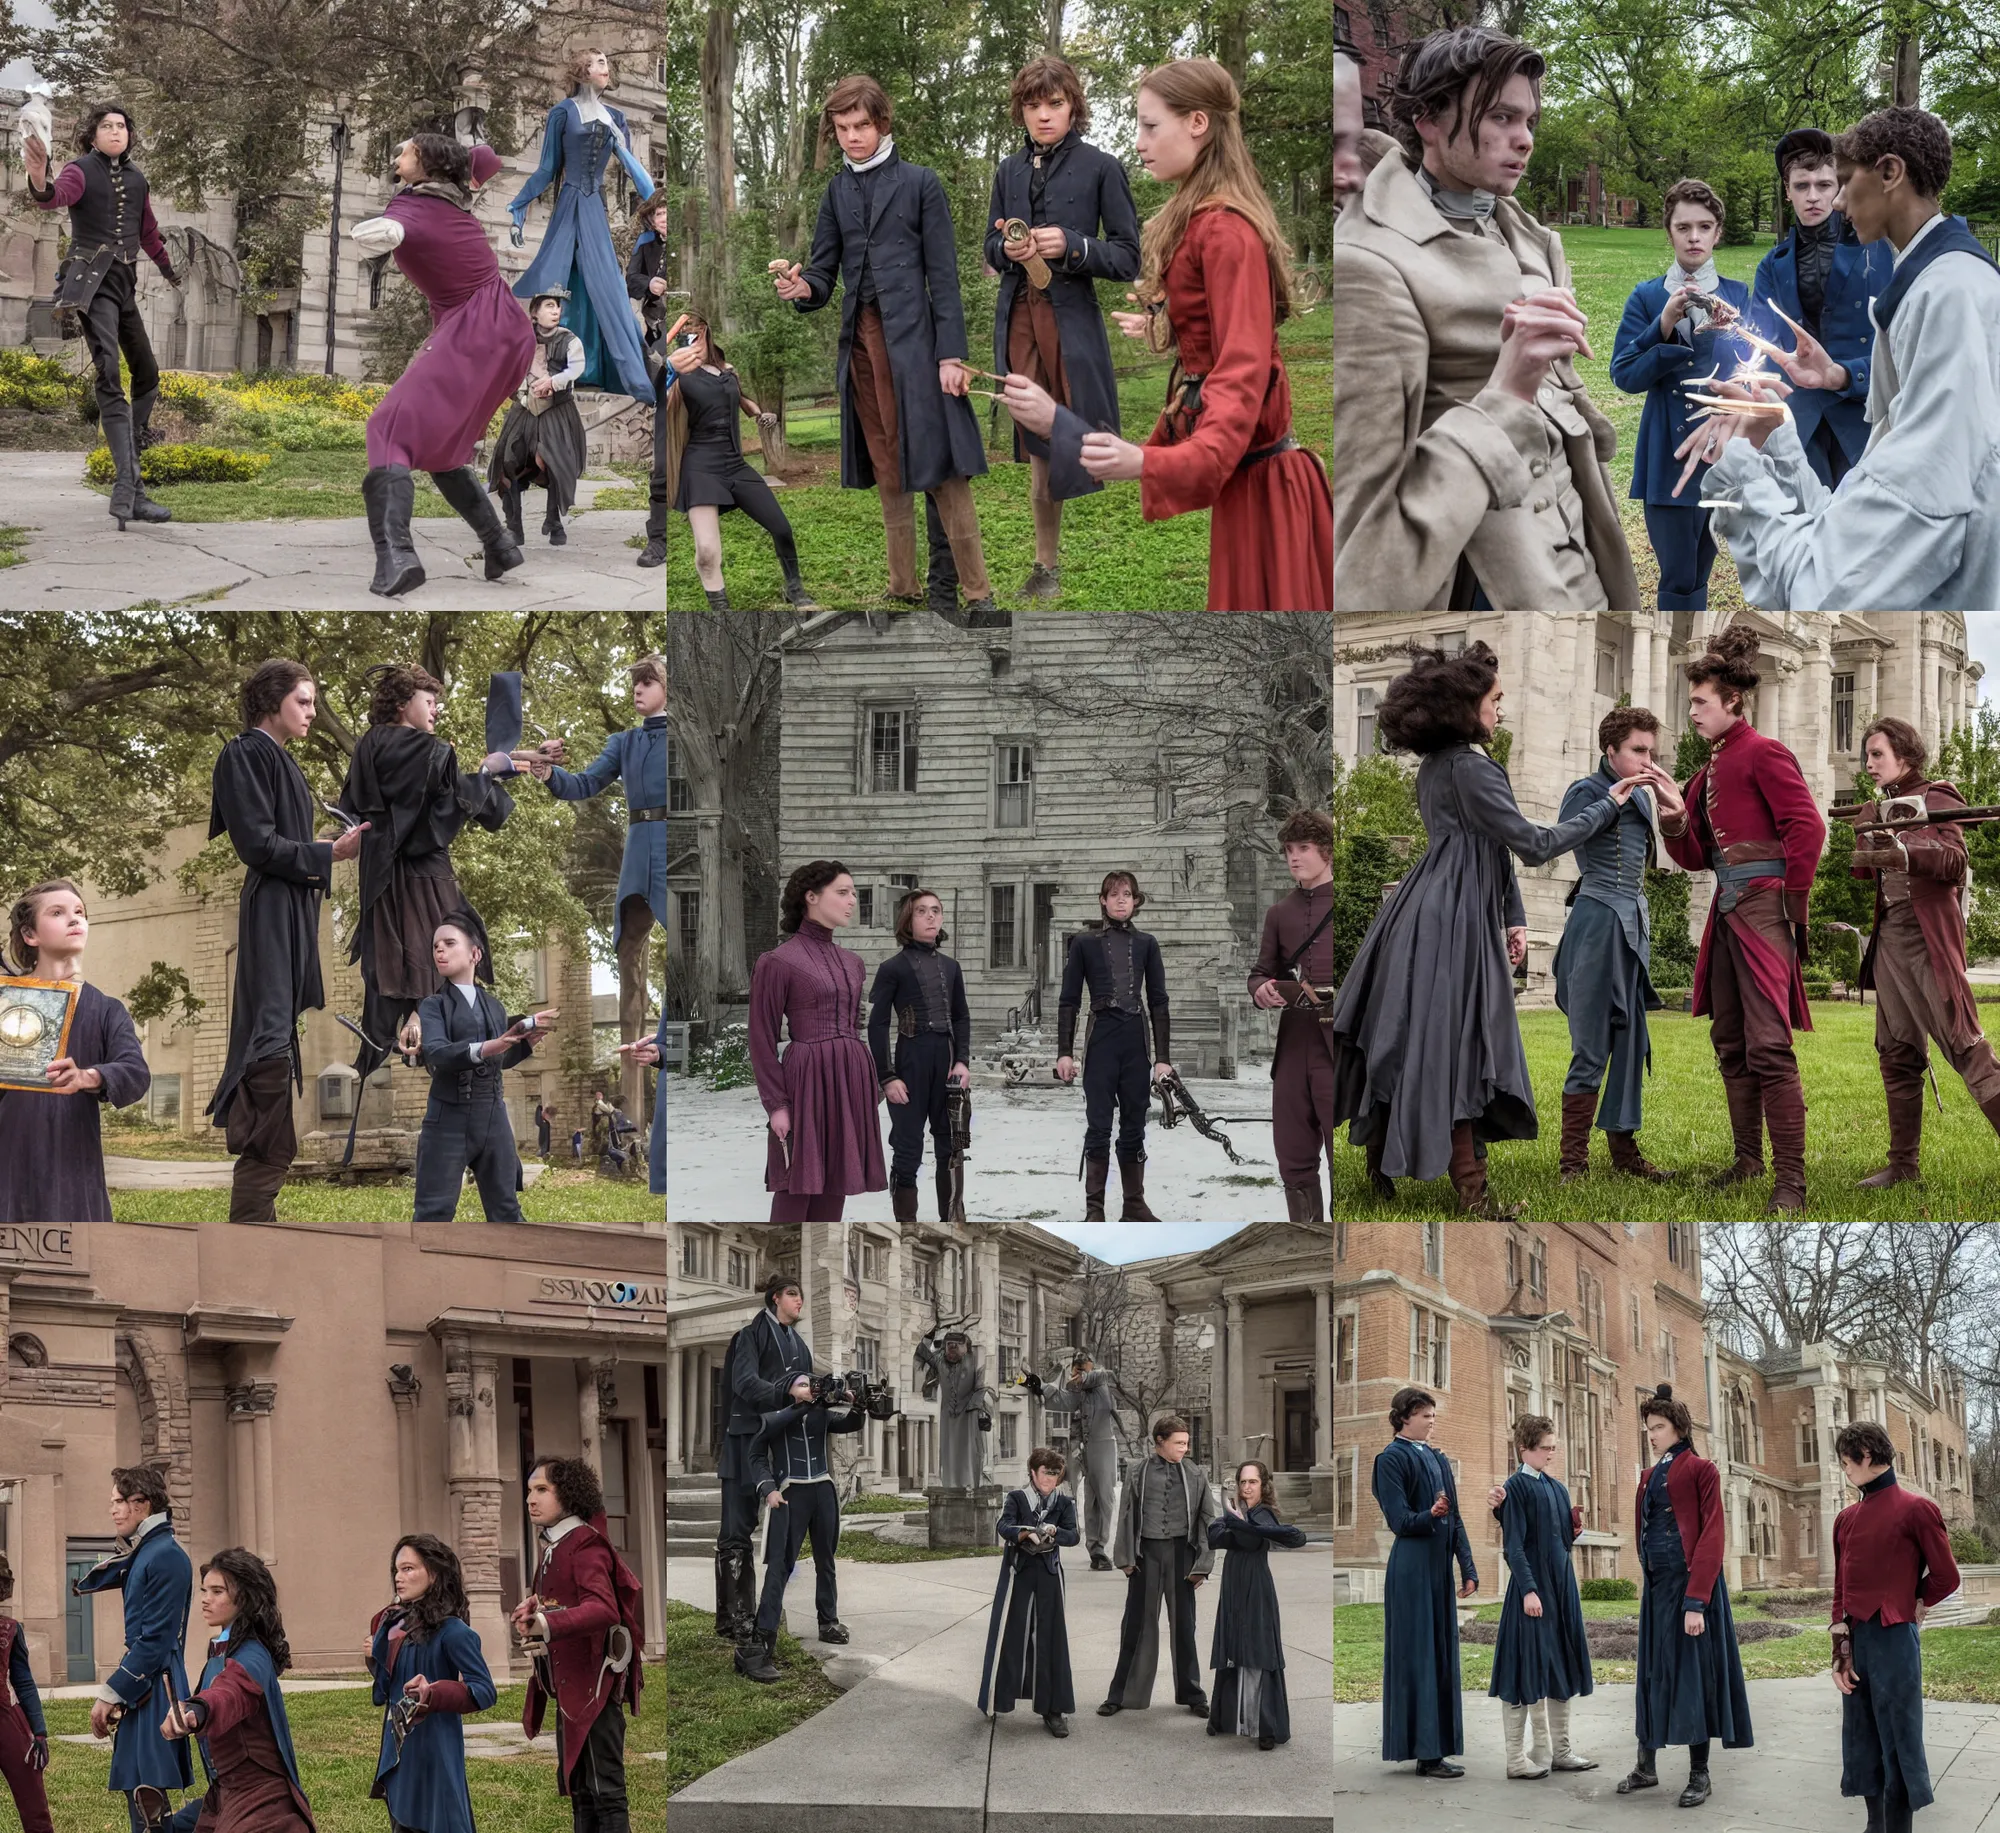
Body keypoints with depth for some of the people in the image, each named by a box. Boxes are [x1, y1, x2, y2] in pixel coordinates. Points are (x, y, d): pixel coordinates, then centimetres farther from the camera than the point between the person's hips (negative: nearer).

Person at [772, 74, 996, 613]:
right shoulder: (837, 192, 13)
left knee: (940, 467, -8)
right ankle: (903, 589, 15)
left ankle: (978, 593, -6)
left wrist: (951, 354, -10)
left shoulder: (919, 182, 0)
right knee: (887, 473, 9)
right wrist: (802, 287, -12)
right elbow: (825, 271, 12)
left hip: (913, 340, -5)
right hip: (862, 343, 5)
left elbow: (944, 273, -3)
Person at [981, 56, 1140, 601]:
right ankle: (1047, 566, 20)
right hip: (1020, 321, 5)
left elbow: (1129, 258, -4)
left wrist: (1071, 246, -19)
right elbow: (991, 248, 18)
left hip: (1074, 322, -5)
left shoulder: (1099, 168, -3)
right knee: (1039, 456, 11)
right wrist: (1008, 250, -6)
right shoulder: (1010, 170, 11)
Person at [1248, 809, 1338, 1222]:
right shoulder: (1279, 913, 18)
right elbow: (1260, 972, 22)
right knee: (1295, 1163, 8)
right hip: (1292, 1049, 6)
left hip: (1338, 1052, -6)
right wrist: (1261, 990, -2)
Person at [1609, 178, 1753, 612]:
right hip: (1669, 458, -1)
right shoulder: (1647, 298, 4)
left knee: (1695, 574, 8)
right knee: (1678, 578, -3)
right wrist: (1665, 324, -18)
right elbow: (1626, 374, -5)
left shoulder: (1740, 297, 6)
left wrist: (1725, 332, -25)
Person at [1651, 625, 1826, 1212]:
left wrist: (1793, 904, -12)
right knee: (1730, 1045, 13)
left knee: (1769, 1047, -14)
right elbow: (1693, 857, 18)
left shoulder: (1763, 754, -8)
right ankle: (1748, 1158, 23)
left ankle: (1790, 1177, -15)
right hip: (1725, 914, 9)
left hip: (1764, 911, -9)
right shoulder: (1708, 770, 17)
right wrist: (1675, 813, 0)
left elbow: (1807, 827, -16)